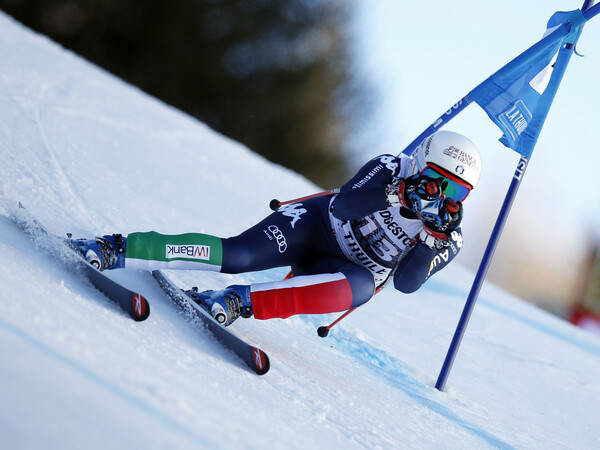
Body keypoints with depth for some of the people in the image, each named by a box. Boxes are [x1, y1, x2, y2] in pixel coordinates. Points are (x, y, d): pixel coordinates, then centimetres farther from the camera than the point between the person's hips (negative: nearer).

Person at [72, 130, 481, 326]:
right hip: (317, 226, -1)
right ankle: (118, 249, -24)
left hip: (351, 270, 1)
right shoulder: (390, 169, -13)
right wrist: (394, 196, -37)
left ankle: (243, 301, -40)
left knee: (359, 288, -37)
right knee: (237, 255, -26)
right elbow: (341, 207, -25)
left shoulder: (448, 238, -10)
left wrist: (433, 238, -33)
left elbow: (406, 283, -20)